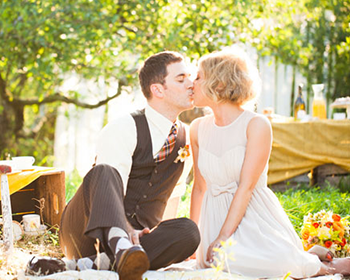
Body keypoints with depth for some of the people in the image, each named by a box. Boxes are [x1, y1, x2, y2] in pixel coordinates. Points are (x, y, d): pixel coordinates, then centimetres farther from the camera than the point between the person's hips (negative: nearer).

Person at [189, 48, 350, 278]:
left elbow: (246, 186, -15)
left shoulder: (257, 125, -10)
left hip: (255, 216, -4)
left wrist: (222, 238, -20)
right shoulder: (198, 128, 6)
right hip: (216, 216, 4)